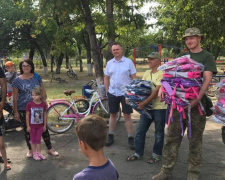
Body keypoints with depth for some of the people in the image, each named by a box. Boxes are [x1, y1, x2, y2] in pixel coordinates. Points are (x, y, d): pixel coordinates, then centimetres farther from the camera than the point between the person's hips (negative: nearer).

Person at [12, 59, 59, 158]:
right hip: (23, 109, -1)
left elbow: (43, 92, 8)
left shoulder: (37, 77, 2)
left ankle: (50, 148, 19)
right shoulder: (17, 80, -3)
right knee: (27, 130, 10)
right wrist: (16, 112, -3)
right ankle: (30, 149, 27)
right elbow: (15, 98, -2)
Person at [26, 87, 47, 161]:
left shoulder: (43, 104, -8)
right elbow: (27, 115, -8)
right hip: (32, 125, -2)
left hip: (40, 125, 2)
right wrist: (28, 126, -8)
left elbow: (45, 115, 0)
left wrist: (44, 125, 2)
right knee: (33, 140, 10)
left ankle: (39, 153, 24)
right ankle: (34, 154, 20)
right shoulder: (29, 104, -13)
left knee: (38, 140, 13)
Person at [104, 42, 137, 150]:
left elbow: (134, 78, -4)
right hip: (112, 93, 3)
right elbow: (106, 78, 12)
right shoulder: (109, 63, 6)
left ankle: (130, 138, 9)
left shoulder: (128, 62, -4)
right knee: (113, 115, 13)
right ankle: (110, 136, 25)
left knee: (127, 116, 0)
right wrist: (107, 91, 4)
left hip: (125, 93, -3)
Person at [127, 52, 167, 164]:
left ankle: (156, 155, 22)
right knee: (140, 131, 10)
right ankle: (138, 153, 23)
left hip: (159, 107, -7)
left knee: (158, 133, 8)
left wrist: (144, 103, -23)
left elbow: (157, 91, -20)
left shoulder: (162, 73, -12)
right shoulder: (147, 73, 11)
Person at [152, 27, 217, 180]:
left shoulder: (207, 56, 0)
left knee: (195, 139, 5)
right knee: (172, 137, 5)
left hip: (196, 103, -4)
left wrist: (197, 98, -27)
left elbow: (207, 79, -12)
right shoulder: (182, 56, 14)